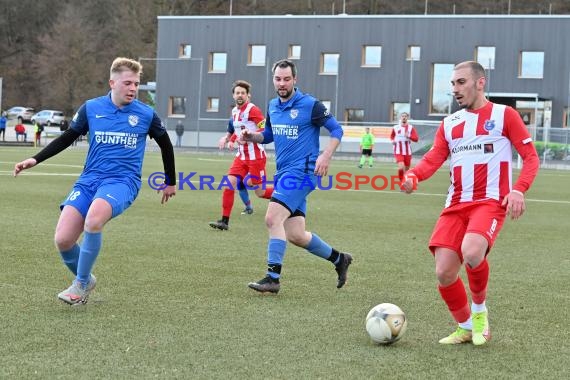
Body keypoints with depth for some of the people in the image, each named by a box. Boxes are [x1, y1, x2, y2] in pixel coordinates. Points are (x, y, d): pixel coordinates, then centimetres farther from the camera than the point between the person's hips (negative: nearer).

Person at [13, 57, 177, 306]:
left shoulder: (146, 115, 2)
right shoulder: (91, 108, 5)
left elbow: (165, 145, 19)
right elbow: (67, 138, 17)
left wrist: (171, 182, 27)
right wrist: (35, 160, 9)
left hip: (122, 182, -3)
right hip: (89, 180, 3)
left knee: (93, 220, -35)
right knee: (62, 240, -13)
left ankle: (80, 285, -16)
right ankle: (86, 280, 18)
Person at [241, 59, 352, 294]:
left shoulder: (309, 105, -8)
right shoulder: (273, 106, 12)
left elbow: (336, 129, -4)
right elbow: (268, 135, 25)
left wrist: (326, 156, -17)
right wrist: (252, 136, 4)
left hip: (301, 171, -8)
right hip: (283, 173, 8)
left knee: (273, 218, -21)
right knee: (295, 235, 6)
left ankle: (273, 278, -16)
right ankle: (339, 259, 27)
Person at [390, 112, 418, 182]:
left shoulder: (411, 128, 0)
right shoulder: (395, 128, 3)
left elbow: (416, 139, -9)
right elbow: (391, 136, 22)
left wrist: (409, 136, -26)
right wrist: (392, 140, 0)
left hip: (407, 152, 1)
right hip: (398, 152, -1)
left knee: (407, 169, 12)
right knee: (401, 167, -22)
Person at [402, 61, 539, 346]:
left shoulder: (504, 115, 4)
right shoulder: (449, 124, 16)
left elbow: (530, 156, 1)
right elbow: (433, 159, 4)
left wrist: (518, 189, -16)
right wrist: (413, 175, -18)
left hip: (490, 202, -5)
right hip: (456, 205, 5)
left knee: (471, 253, -31)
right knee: (444, 273, -8)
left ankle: (479, 311, -2)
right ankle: (465, 328, 17)